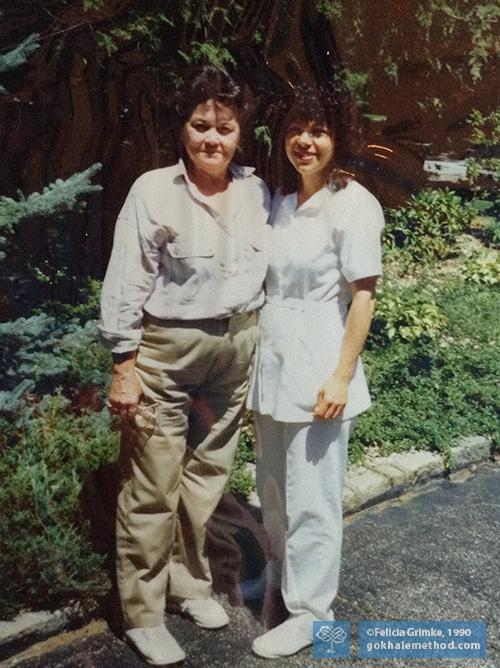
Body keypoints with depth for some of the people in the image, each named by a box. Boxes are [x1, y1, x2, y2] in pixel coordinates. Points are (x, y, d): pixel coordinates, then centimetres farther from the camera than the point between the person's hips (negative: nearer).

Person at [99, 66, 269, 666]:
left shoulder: (257, 192, 5)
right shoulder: (153, 191, -8)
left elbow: (275, 265, 15)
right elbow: (125, 284, -8)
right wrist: (124, 364, -10)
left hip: (236, 348, 5)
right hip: (165, 351, -4)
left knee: (208, 475, 14)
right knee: (153, 488, 1)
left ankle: (190, 583, 36)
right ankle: (141, 614, 20)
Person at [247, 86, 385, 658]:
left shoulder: (351, 204, -10)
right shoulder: (280, 202, 10)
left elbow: (364, 294, -12)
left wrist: (342, 375, -17)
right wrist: (259, 363, 13)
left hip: (317, 370, -7)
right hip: (272, 364, 7)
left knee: (310, 498, 4)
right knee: (272, 487, 20)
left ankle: (310, 610, 23)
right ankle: (280, 572, 43)